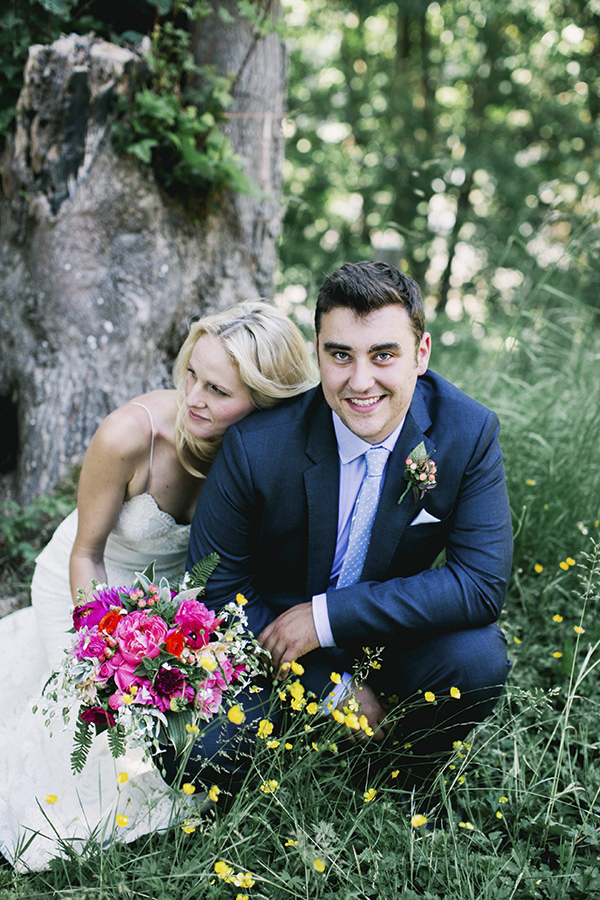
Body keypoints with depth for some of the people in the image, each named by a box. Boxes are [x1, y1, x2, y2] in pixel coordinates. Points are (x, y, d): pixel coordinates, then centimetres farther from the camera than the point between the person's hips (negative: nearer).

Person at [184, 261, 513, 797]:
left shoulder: (469, 432, -18)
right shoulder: (257, 444, -22)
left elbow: (483, 582, -21)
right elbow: (215, 588, -13)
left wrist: (328, 616, -27)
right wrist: (333, 689, -19)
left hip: (392, 635, 2)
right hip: (270, 635, -1)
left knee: (478, 660, -28)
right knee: (203, 754, -24)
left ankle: (396, 781, 3)